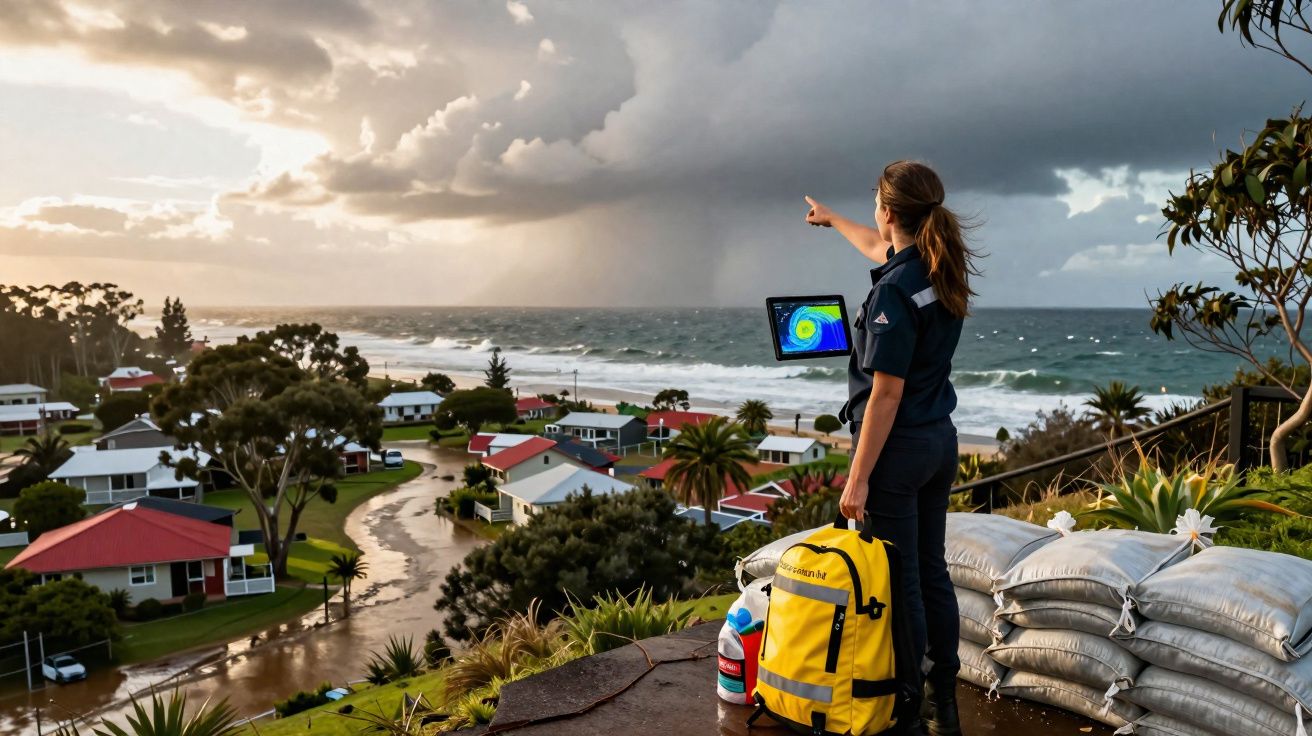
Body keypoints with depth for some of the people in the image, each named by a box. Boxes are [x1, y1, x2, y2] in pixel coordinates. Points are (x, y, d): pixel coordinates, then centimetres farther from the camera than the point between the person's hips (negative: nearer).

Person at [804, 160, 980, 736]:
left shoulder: (896, 290, -21)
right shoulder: (942, 269, 5)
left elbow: (887, 393, -22)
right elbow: (878, 248, 27)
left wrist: (858, 479, -17)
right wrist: (832, 219, 43)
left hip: (897, 448, -9)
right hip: (940, 440, 9)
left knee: (898, 585, 2)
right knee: (932, 573, 17)